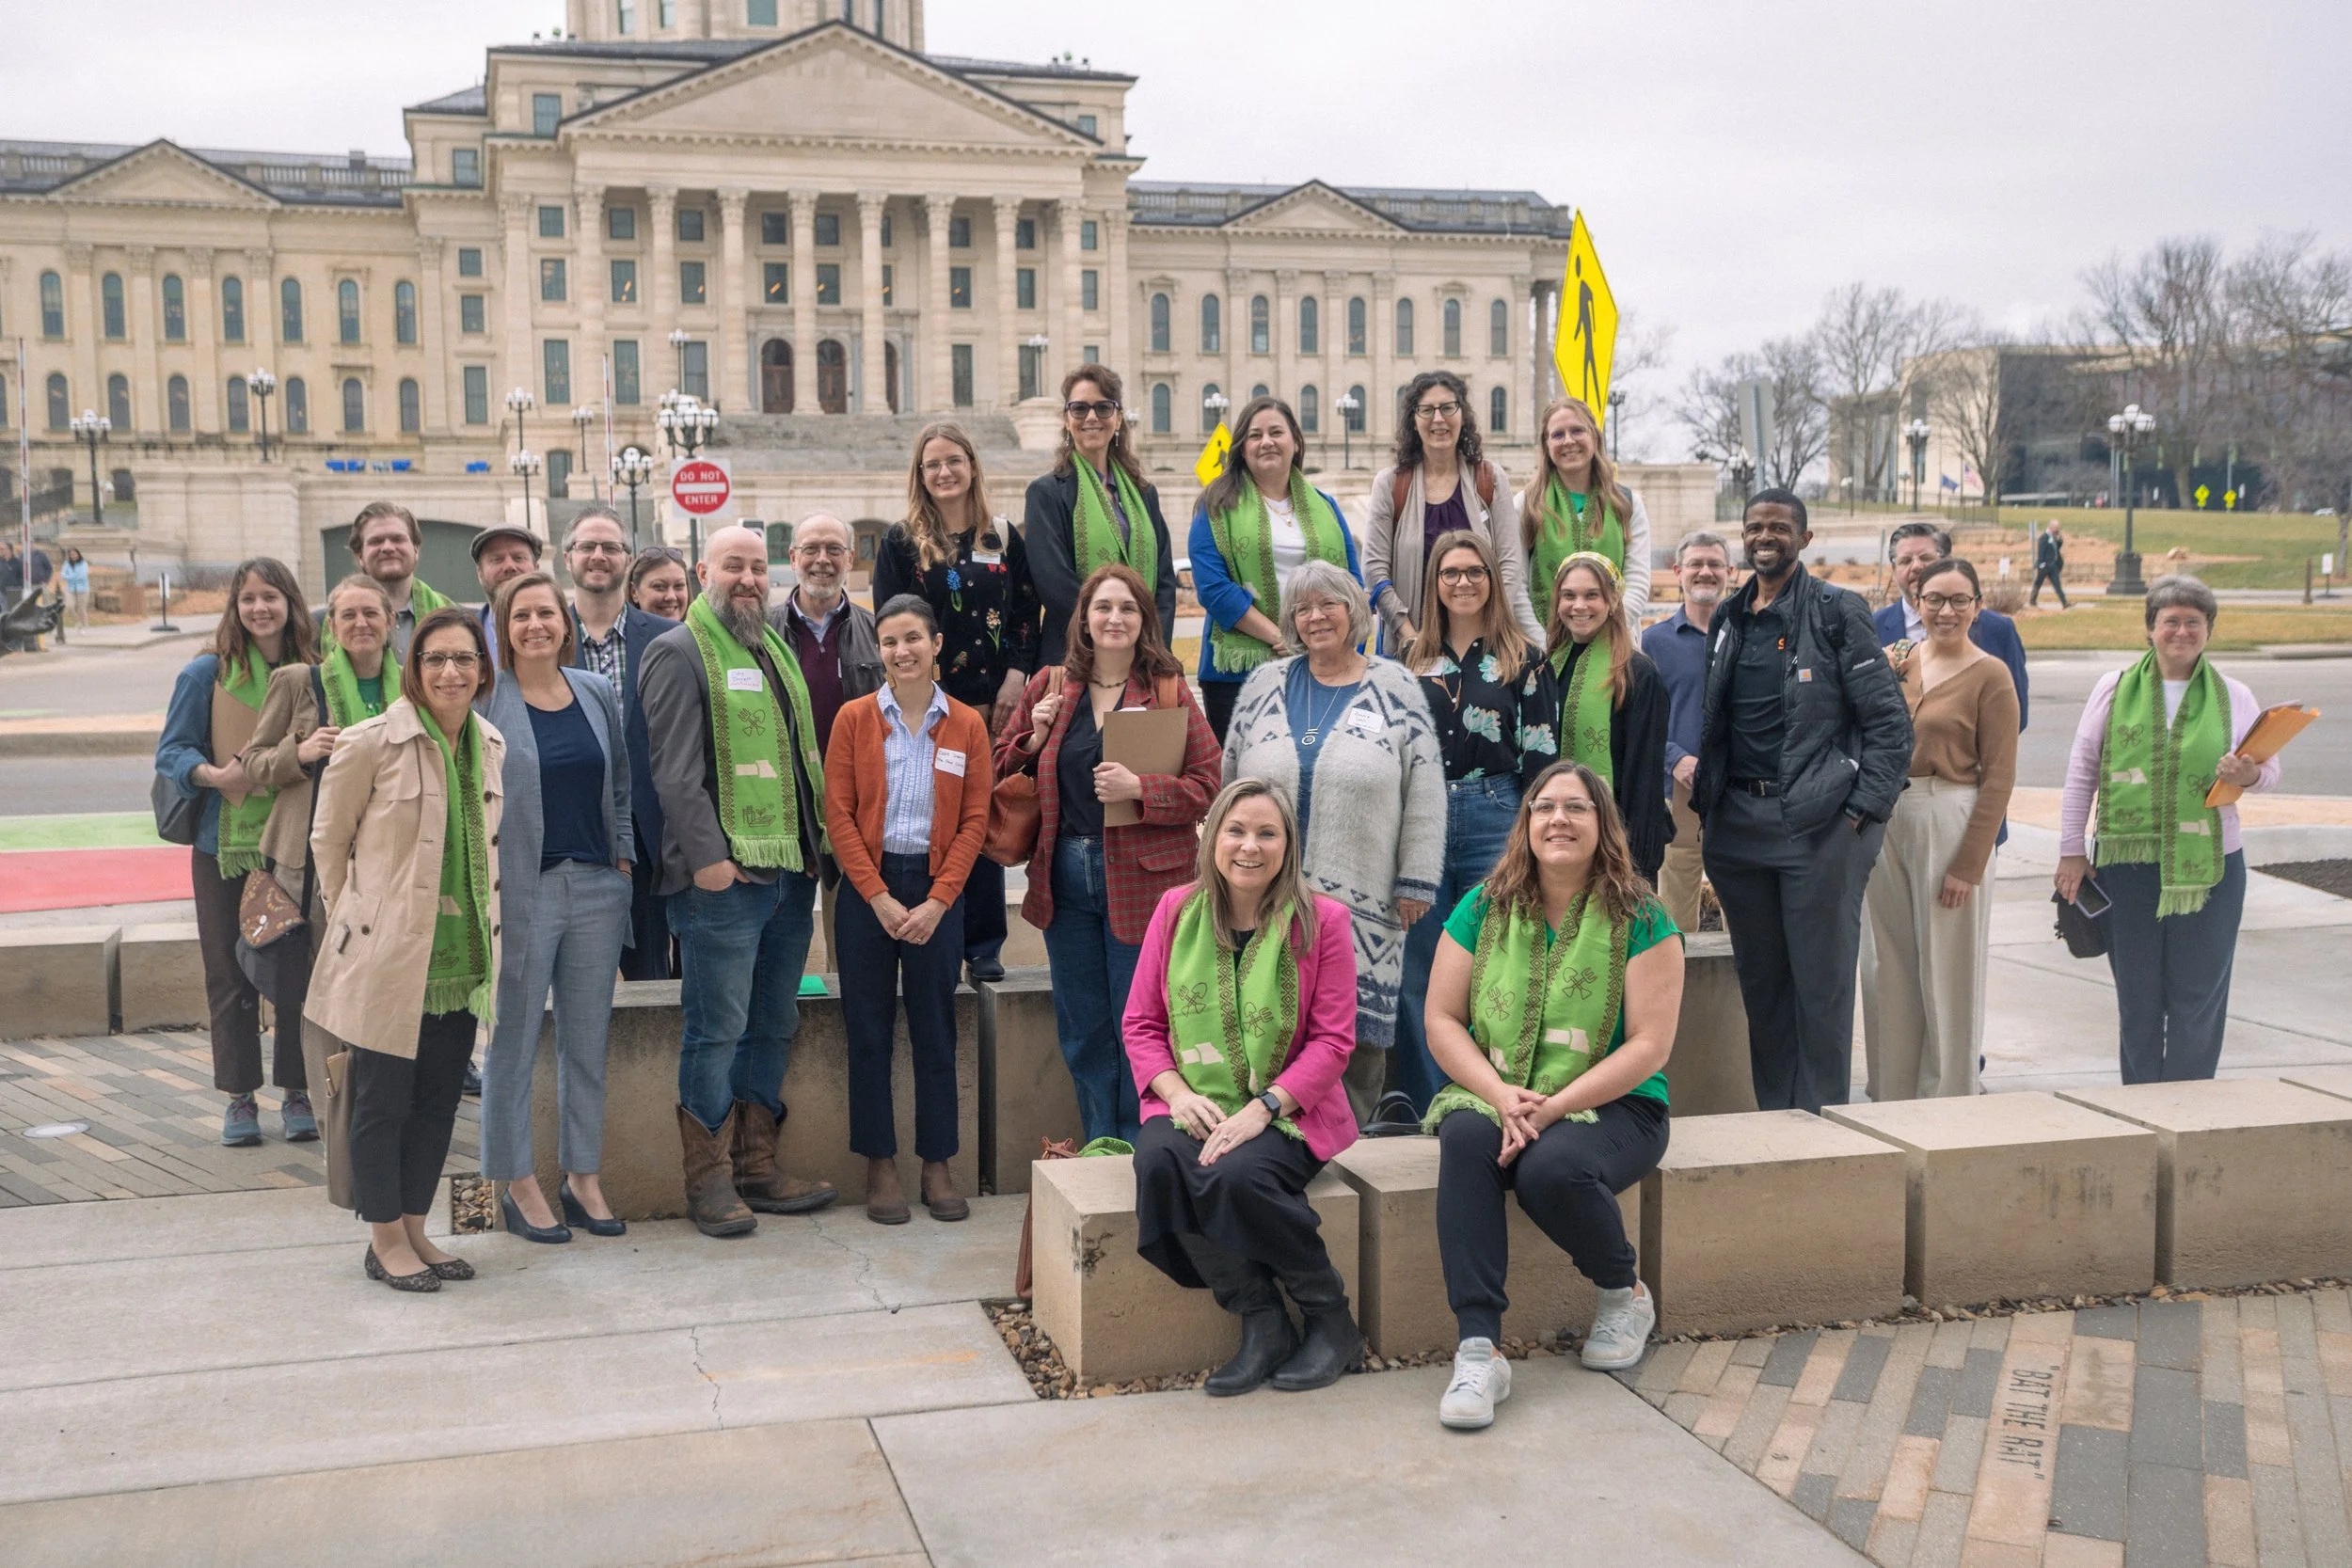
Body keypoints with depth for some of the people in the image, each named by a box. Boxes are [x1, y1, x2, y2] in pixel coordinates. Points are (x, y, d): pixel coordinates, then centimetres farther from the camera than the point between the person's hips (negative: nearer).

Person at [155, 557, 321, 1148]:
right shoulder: (206, 673, -2)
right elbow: (171, 750, -2)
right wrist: (214, 775, -20)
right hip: (224, 847, -1)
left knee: (297, 973, 3)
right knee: (230, 977, 5)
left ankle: (296, 1093, 16)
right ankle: (239, 1097, 17)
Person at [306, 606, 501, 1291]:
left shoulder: (490, 746, 6)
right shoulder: (369, 743, -12)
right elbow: (328, 840, -2)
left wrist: (482, 917, 14)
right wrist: (352, 918, 1)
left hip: (462, 956, 6)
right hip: (387, 955, -6)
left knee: (438, 1099, 12)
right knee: (382, 1101, 4)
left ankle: (414, 1229, 26)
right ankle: (384, 1240, 18)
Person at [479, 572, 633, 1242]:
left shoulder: (597, 693, 10)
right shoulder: (483, 699, -4)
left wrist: (625, 855, 8)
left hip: (597, 886, 4)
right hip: (521, 891, -4)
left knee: (588, 1039, 10)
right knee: (514, 1042, 3)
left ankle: (583, 1176, 20)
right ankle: (518, 1185, 15)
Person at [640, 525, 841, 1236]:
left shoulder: (777, 650, 20)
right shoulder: (679, 652, -5)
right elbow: (675, 770, -14)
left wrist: (818, 841, 17)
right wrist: (706, 855, -20)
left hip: (790, 870, 8)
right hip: (721, 876, -8)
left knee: (773, 1025, 12)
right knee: (718, 1030, -3)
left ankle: (757, 1166, 21)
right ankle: (708, 1179, 6)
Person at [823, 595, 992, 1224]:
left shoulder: (967, 726, 3)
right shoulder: (854, 718, 1)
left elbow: (974, 821, 1)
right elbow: (838, 814, -3)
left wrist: (937, 901, -9)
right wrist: (879, 897, -10)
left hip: (938, 890, 1)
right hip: (866, 890, 0)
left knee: (935, 1027, 6)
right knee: (869, 1028, 3)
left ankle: (937, 1163, 15)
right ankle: (880, 1164, 13)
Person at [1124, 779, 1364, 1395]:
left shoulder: (1320, 919, -1)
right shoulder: (1177, 910, 7)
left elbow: (1333, 1039, -5)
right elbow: (1141, 1022, 8)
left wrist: (1264, 1107, -18)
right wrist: (1177, 1093, -11)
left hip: (1288, 1113, -3)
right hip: (1193, 1108, 3)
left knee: (1235, 1176, -34)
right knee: (1158, 1163, -31)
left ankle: (1332, 1321, -10)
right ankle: (1260, 1321, -16)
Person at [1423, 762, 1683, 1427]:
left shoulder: (1639, 920, -4)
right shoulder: (1482, 910, 5)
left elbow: (1650, 1046, -10)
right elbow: (1442, 1020, 2)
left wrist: (1552, 1107, -20)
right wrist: (1501, 1097, -16)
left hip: (1613, 1104, -2)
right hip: (1492, 1092, 3)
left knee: (1550, 1167, -34)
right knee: (1466, 1139, -31)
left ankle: (1625, 1295, 0)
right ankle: (1477, 1348, -33)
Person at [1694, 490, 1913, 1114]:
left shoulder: (1838, 612, -3)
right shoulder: (1728, 619, 15)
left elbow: (1890, 722, -7)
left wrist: (1862, 810, -12)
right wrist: (1706, 801, 9)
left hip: (1819, 823, -6)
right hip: (1738, 823, 6)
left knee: (1821, 982, -1)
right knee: (1759, 980, 12)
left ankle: (1822, 1120, 8)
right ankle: (1772, 1117, 22)